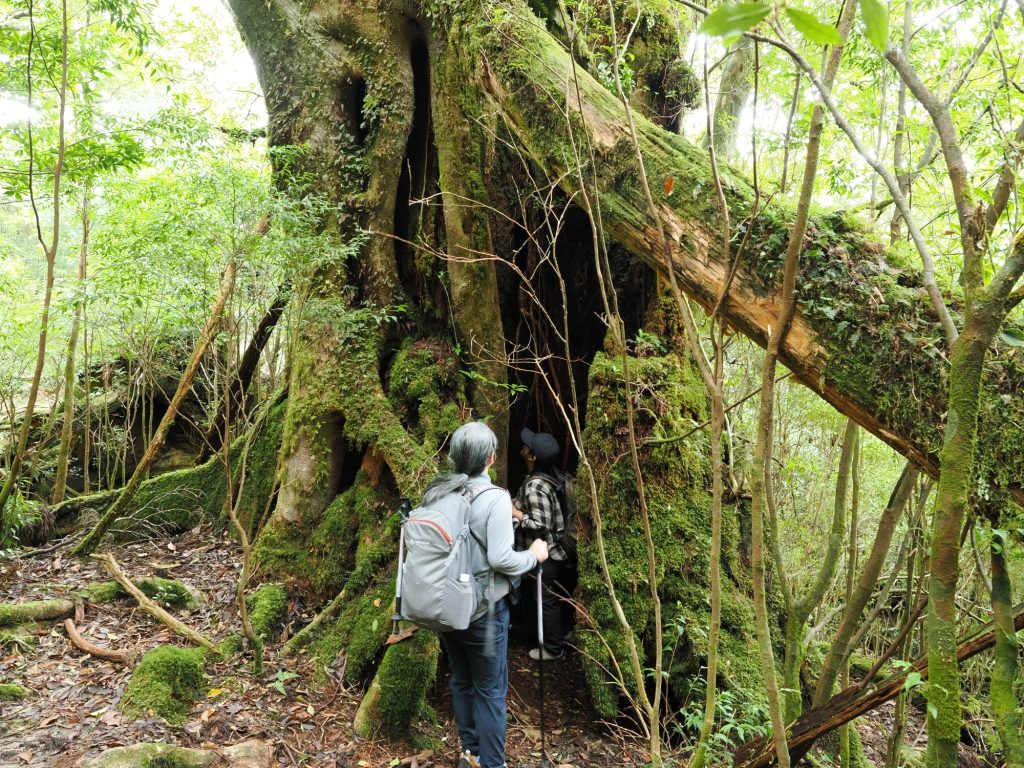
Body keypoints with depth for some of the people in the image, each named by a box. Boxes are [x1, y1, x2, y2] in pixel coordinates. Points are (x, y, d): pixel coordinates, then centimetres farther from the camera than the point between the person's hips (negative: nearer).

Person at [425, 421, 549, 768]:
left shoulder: (436, 493, 0)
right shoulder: (495, 498, -19)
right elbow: (500, 558, -22)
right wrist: (534, 555, -5)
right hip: (483, 609, -6)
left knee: (460, 682, 20)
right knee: (490, 689, 7)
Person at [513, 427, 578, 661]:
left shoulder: (535, 486, -29)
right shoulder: (549, 474, 0)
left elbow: (540, 525, -29)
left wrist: (514, 512, -20)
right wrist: (518, 503, 7)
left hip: (545, 556, -9)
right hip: (556, 552, 9)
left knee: (546, 601, 7)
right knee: (557, 599, 23)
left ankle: (553, 648, 21)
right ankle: (561, 635, 39)